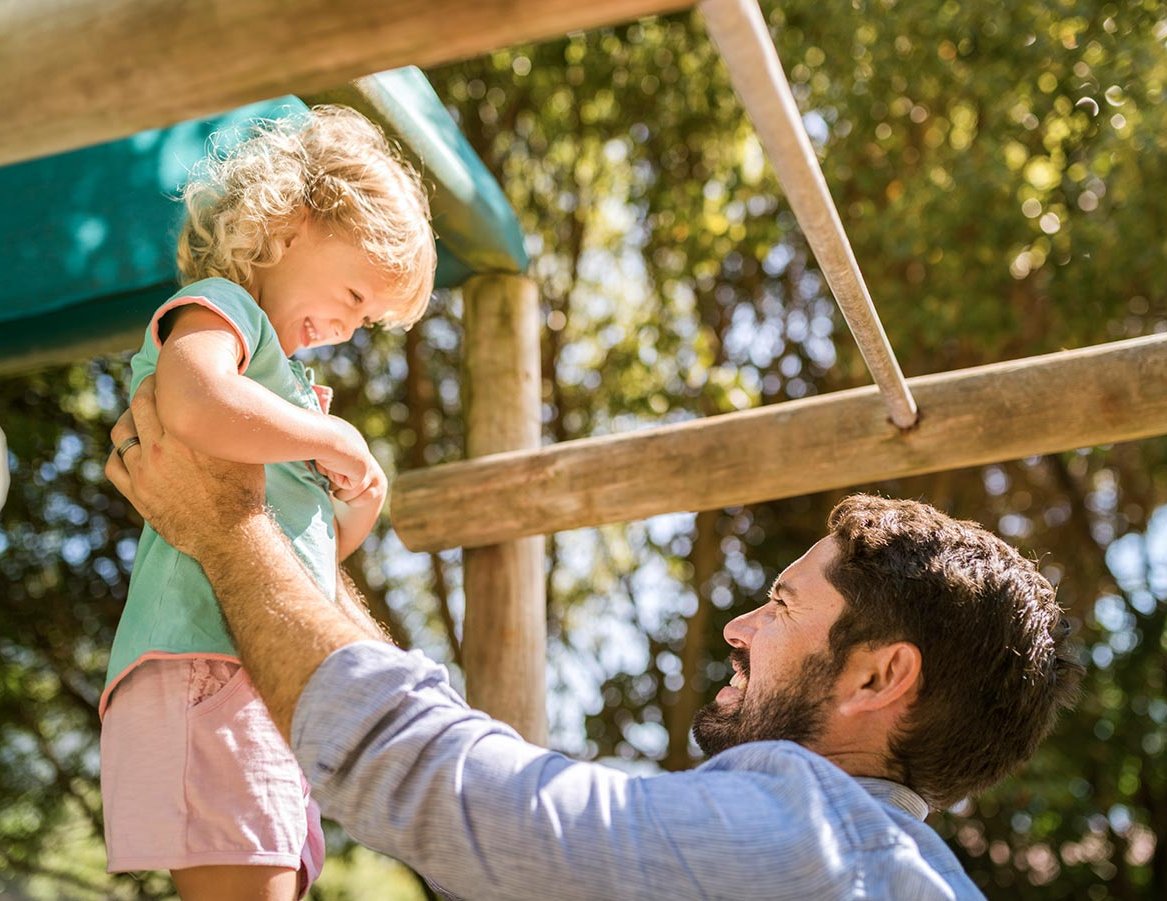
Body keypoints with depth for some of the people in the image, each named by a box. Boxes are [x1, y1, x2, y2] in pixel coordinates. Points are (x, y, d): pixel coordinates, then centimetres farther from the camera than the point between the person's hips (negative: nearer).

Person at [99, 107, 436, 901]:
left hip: (274, 683, 10)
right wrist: (336, 439, -9)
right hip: (208, 662, -10)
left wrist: (362, 507, 13)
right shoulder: (216, 306, 2)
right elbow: (197, 407, -25)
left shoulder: (288, 379, 30)